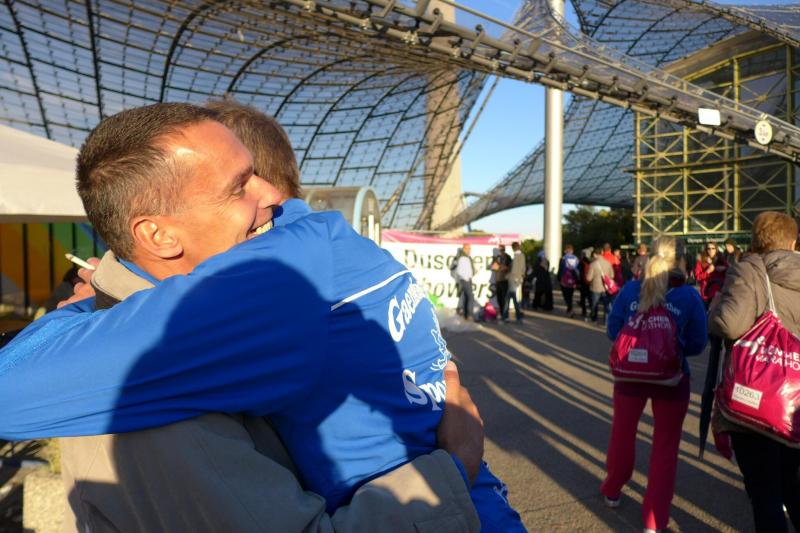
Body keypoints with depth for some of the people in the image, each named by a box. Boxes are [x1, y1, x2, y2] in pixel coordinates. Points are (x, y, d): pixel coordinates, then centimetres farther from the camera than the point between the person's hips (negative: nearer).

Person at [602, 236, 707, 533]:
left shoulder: (630, 290, -8)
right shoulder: (689, 296, -10)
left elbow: (613, 331, -4)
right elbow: (697, 344, -5)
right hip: (671, 379, -1)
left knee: (622, 435, 22)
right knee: (665, 447, 15)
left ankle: (612, 491, 43)